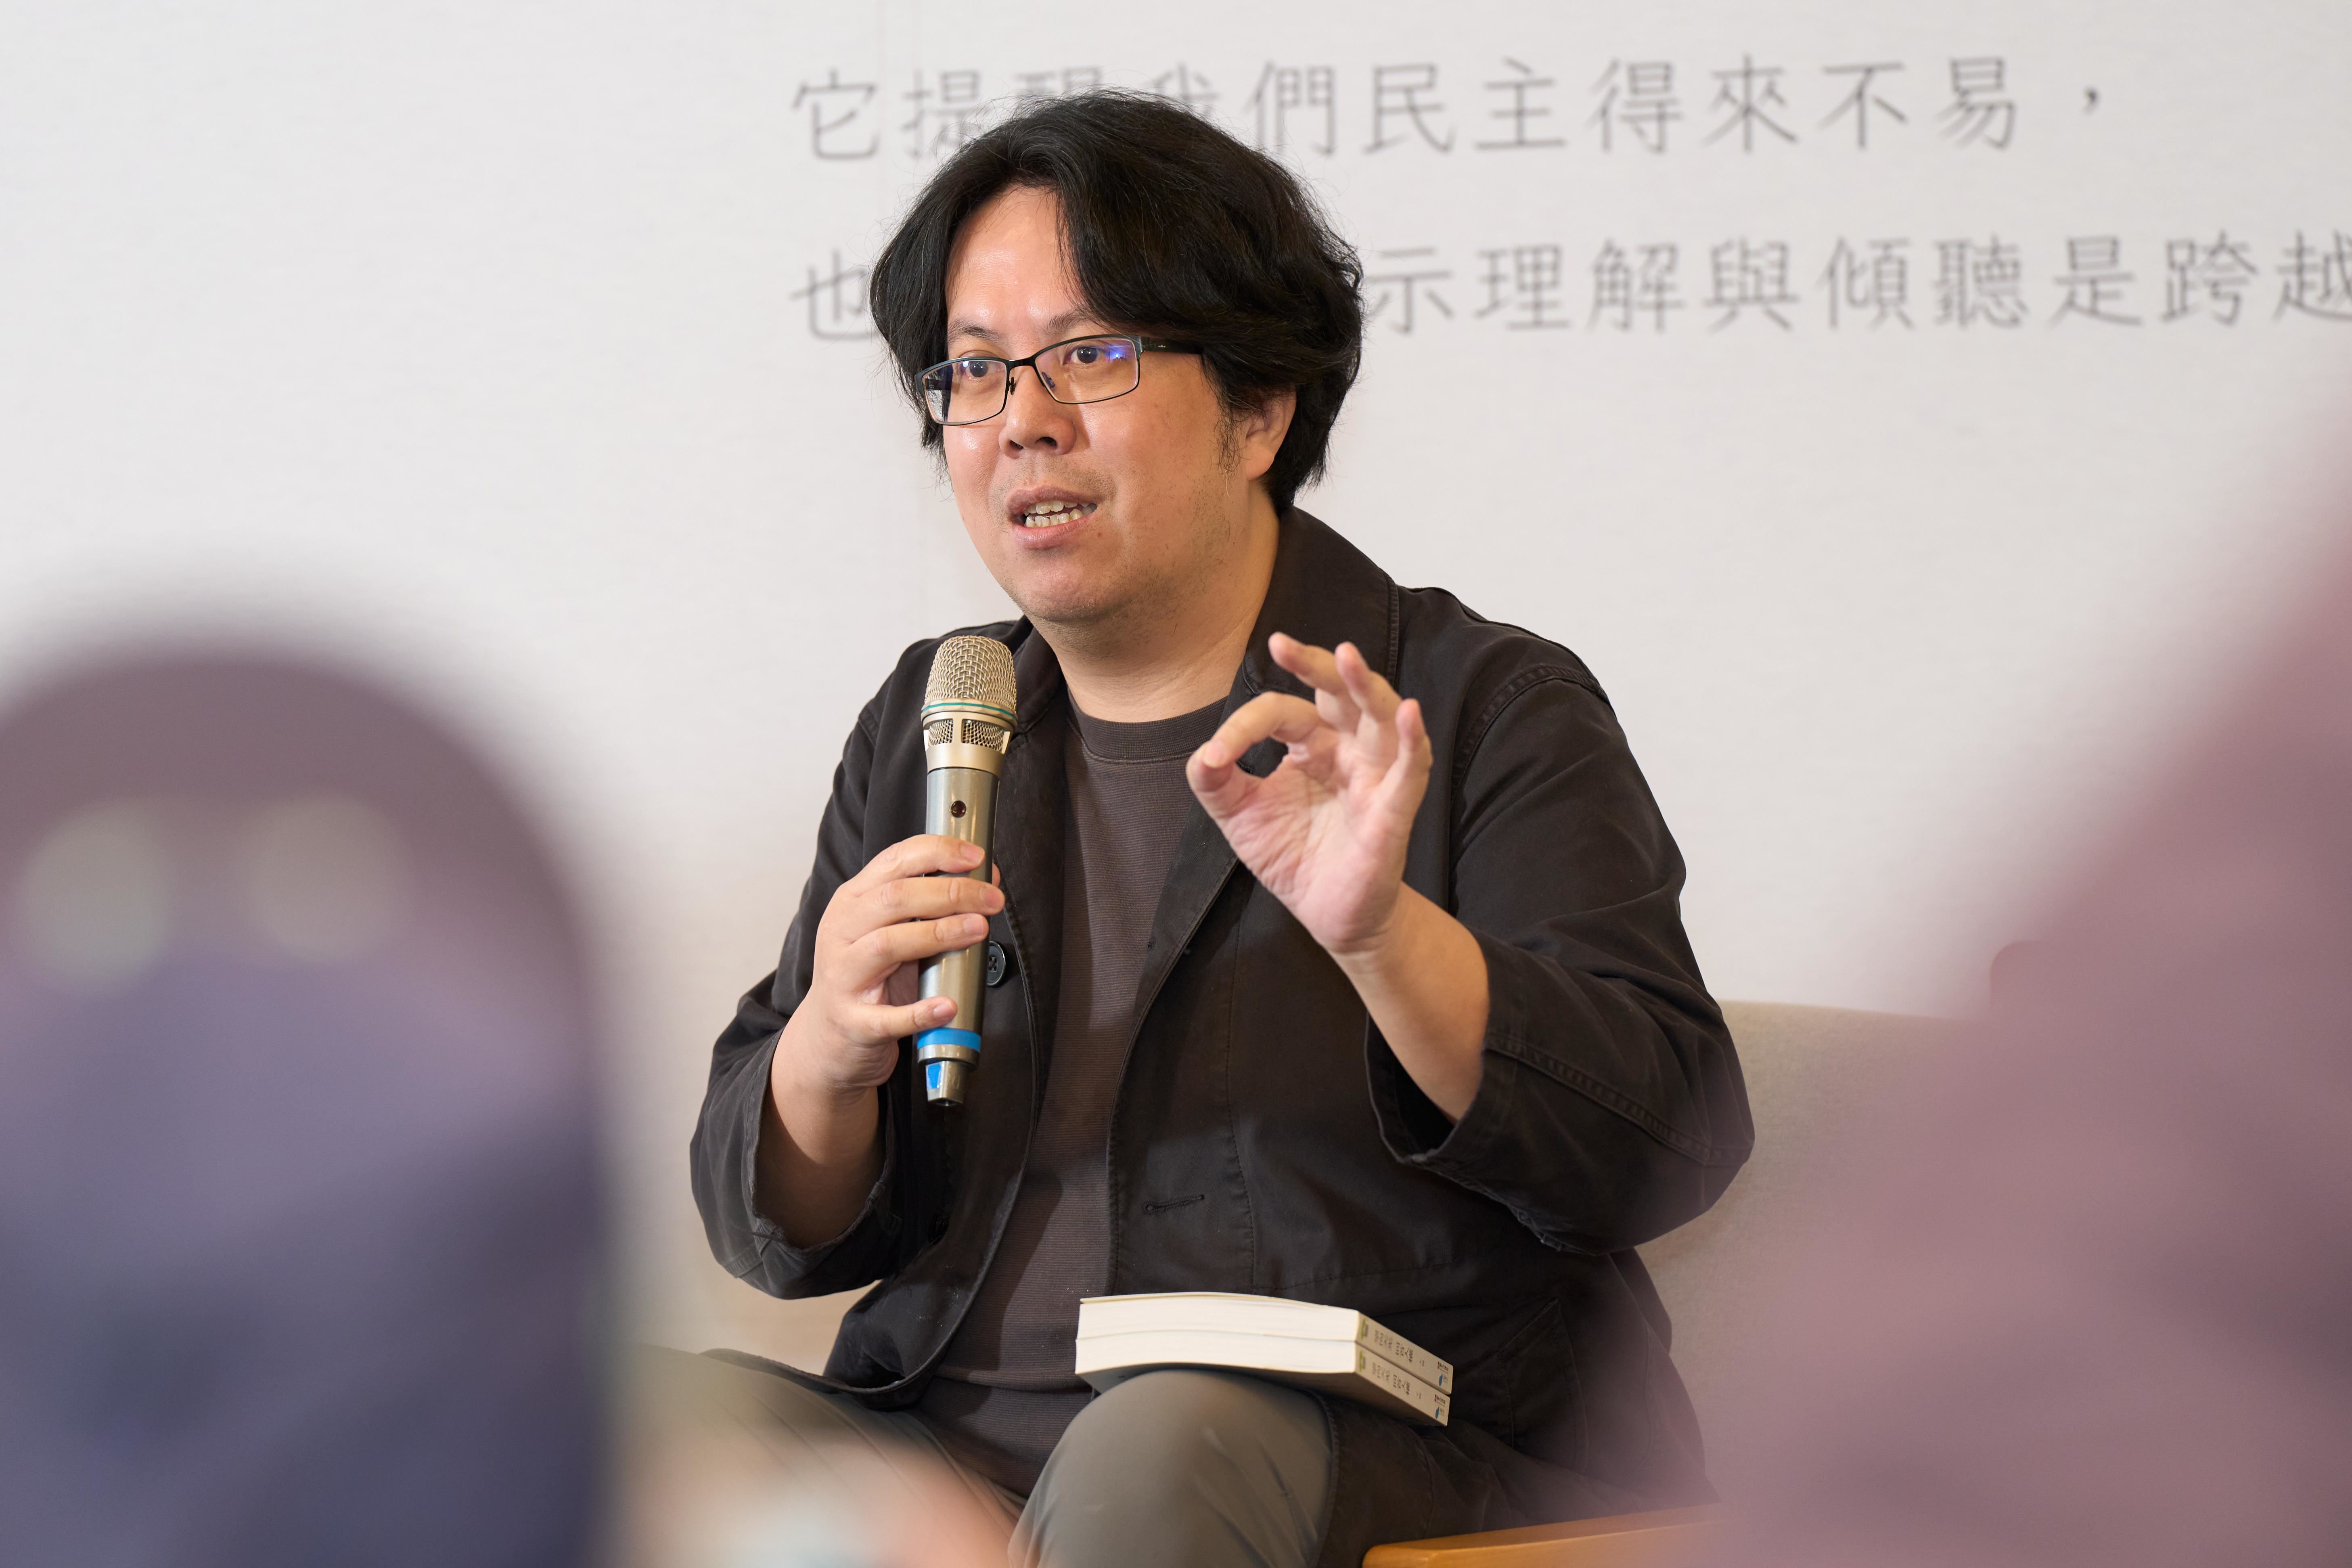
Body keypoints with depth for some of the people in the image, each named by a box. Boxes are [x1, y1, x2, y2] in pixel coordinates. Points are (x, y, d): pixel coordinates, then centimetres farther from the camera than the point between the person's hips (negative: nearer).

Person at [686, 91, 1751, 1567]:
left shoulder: (1481, 710, 1)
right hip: (952, 1437, 4)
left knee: (1164, 1445, -36)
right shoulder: (926, 736, 16)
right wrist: (830, 1054, -10)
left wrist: (1382, 934, -27)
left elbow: (1670, 1151, -11)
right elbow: (782, 1235, 14)